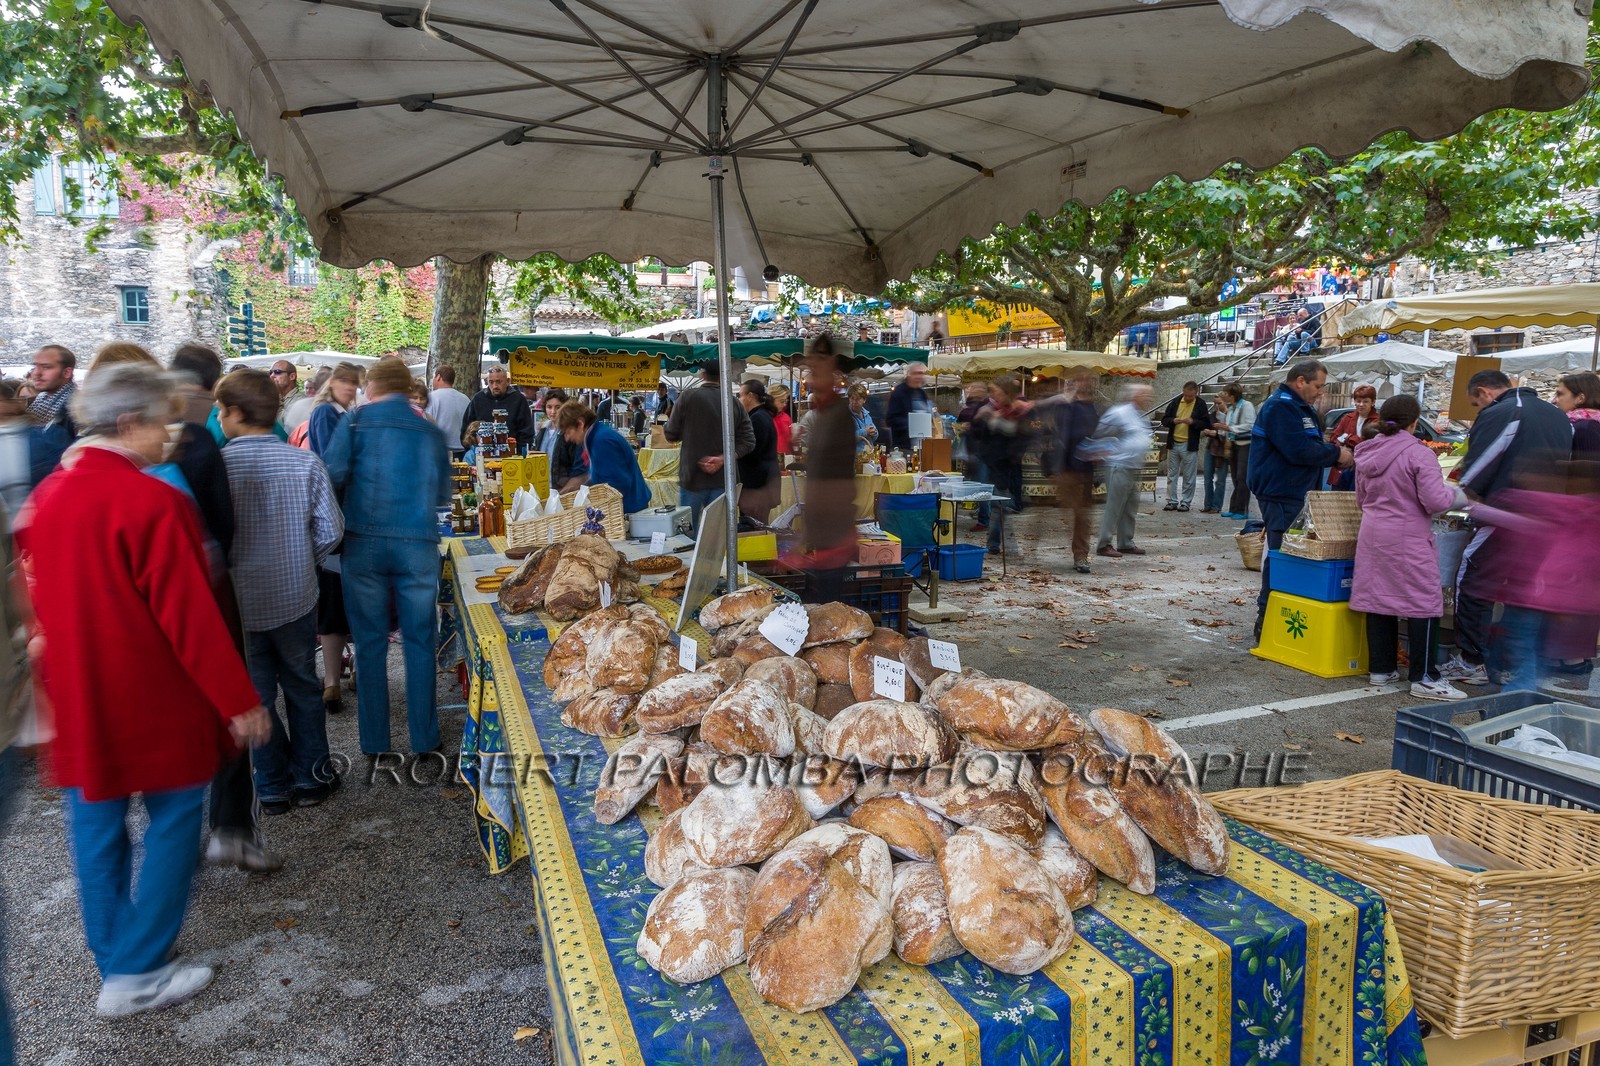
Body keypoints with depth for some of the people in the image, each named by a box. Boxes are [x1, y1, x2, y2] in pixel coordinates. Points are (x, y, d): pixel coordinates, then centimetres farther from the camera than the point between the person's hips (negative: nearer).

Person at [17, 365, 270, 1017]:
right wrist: (239, 700, -15)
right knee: (173, 818, 8)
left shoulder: (45, 497, 4)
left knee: (95, 824, 18)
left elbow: (41, 599, 14)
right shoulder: (151, 502, -21)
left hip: (75, 698, 8)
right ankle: (135, 975, 15)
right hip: (151, 701, -8)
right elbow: (190, 615, -21)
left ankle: (112, 958, 35)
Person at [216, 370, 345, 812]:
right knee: (302, 686, 17)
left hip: (237, 604, -2)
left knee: (256, 696, 13)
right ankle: (309, 778, 27)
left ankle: (273, 789, 25)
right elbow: (331, 529, -7)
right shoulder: (305, 462, -9)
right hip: (296, 597, 2)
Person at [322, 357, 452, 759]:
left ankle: (374, 741, 15)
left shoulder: (356, 421, 1)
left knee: (370, 642, 9)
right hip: (419, 546, 1)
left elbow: (333, 475, -9)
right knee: (419, 642, 9)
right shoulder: (431, 432, 8)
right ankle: (424, 738, 16)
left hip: (364, 542, -1)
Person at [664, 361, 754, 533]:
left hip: (693, 477, -3)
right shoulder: (734, 403, 1)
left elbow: (671, 435, -1)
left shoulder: (688, 398, -8)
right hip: (723, 479, 3)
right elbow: (748, 442, -4)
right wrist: (723, 458, -9)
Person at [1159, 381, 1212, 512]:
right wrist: (1173, 421, -14)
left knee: (1188, 477, 3)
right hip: (1173, 443, 3)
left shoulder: (1200, 404, -2)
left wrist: (1193, 422, -20)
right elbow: (1164, 419, 7)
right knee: (1171, 475, 7)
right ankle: (1172, 501, 14)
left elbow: (1206, 424, -3)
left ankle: (1186, 502, 10)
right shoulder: (1176, 401, 5)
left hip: (1190, 446, -3)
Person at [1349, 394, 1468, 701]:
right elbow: (1434, 501, -15)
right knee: (1424, 604, 2)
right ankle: (1423, 678, 4)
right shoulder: (1419, 453, -13)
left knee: (1378, 598, 12)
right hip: (1408, 540, -6)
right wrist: (1455, 494, 4)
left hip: (1372, 535, 7)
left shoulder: (1365, 454, 8)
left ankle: (1380, 669, 19)